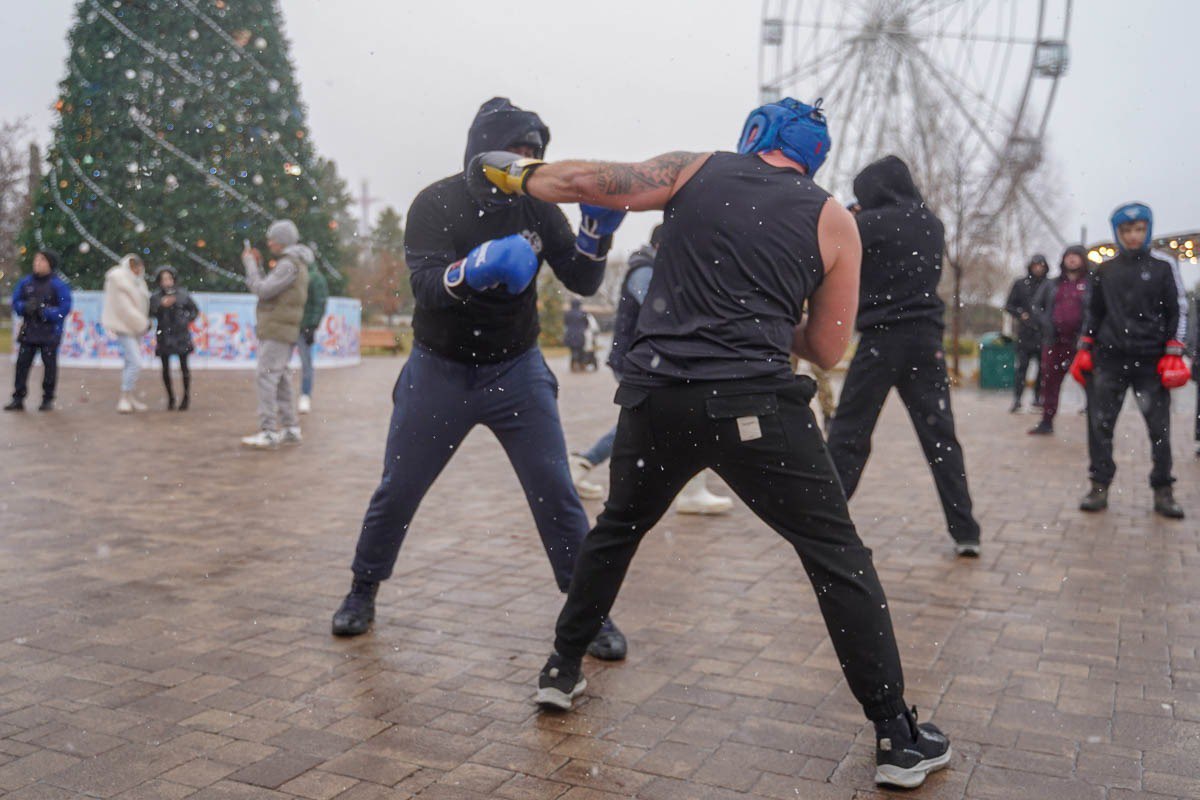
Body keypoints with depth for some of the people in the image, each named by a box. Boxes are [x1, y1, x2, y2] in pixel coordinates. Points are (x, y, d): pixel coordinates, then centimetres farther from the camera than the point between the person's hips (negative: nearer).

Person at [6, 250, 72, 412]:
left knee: (50, 365, 3)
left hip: (50, 333, -4)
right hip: (28, 330, 4)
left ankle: (48, 399, 14)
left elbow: (64, 308, -11)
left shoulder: (58, 284, -7)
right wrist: (25, 307, -12)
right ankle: (18, 399, 8)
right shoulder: (25, 282, 6)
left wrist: (45, 312, -19)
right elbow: (16, 302, 9)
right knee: (22, 363, 2)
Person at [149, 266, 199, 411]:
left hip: (180, 335, -1)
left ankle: (186, 397, 10)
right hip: (164, 335, 1)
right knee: (166, 368, 2)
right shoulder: (156, 297, 2)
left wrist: (187, 320, -2)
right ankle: (170, 398, 16)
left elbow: (195, 310, 12)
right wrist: (162, 305, -24)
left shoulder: (183, 294, 2)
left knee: (184, 366, -3)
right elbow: (151, 313, -11)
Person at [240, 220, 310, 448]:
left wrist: (250, 264, -7)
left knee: (266, 377, -11)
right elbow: (268, 289, 20)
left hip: (277, 331, -10)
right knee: (280, 380, 13)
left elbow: (263, 290, -17)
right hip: (278, 331, 10)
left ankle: (268, 432, -12)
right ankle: (291, 429, 17)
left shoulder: (289, 264, -13)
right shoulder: (294, 263, 20)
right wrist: (256, 265, 13)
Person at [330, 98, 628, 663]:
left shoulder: (536, 208, -4)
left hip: (516, 369, 2)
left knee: (557, 495, -4)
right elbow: (425, 285, -27)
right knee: (396, 492, 7)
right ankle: (362, 591, 30)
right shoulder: (436, 204, -12)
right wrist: (472, 270, -47)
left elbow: (582, 283, -6)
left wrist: (597, 232, -24)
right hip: (439, 369, -1)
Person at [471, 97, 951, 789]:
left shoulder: (696, 170, 11)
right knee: (838, 555, 8)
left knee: (619, 526, 26)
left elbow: (585, 183, 7)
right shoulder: (833, 220, 9)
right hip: (756, 405, -2)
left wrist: (515, 172, 25)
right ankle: (897, 737, 9)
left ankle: (563, 668, 36)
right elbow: (827, 350, 10)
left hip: (658, 396, 3)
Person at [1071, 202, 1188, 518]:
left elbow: (1179, 311, 2)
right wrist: (1084, 349, 9)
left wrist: (1173, 354, -5)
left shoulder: (1163, 265, 2)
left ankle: (1163, 491, 12)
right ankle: (1099, 486, 9)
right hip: (1110, 358, 2)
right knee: (1100, 423, 0)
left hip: (1151, 361, -2)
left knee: (1159, 427, 2)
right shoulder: (1105, 270, 9)